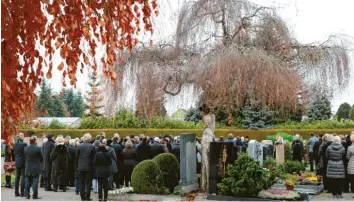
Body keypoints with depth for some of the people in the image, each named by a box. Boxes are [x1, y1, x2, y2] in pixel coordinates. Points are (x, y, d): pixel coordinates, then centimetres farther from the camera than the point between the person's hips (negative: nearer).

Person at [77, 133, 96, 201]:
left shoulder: (79, 146, -4)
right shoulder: (92, 147, -9)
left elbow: (77, 157, 3)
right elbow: (94, 157, -4)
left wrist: (78, 165, 14)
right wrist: (93, 165, 10)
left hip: (81, 167, 2)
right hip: (89, 167, -2)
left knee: (82, 182, 10)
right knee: (88, 182, 4)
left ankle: (82, 196, 11)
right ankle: (87, 197, 2)